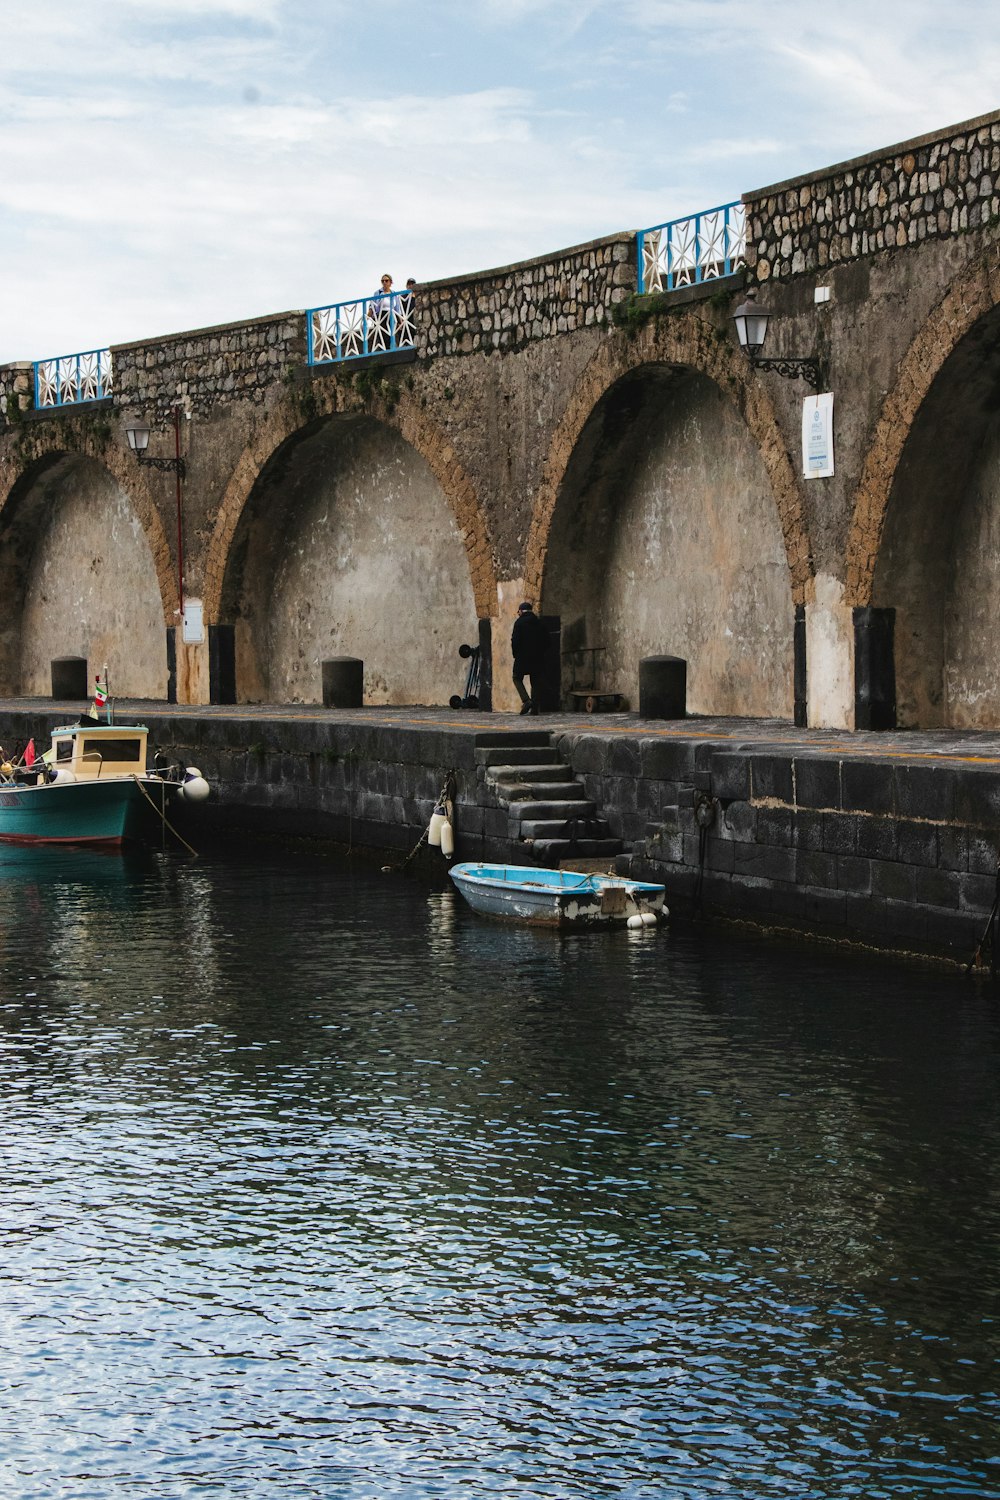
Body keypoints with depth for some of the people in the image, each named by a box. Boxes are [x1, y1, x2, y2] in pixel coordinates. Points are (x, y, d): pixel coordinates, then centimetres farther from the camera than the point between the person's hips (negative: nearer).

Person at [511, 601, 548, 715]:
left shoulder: (519, 622, -8)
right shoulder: (539, 623, 8)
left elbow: (515, 640, -13)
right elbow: (546, 639, 10)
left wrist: (515, 654, 0)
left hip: (522, 657, -5)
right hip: (537, 658, 5)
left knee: (517, 678, 6)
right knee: (535, 681, 9)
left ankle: (526, 700, -14)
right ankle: (534, 708, 4)